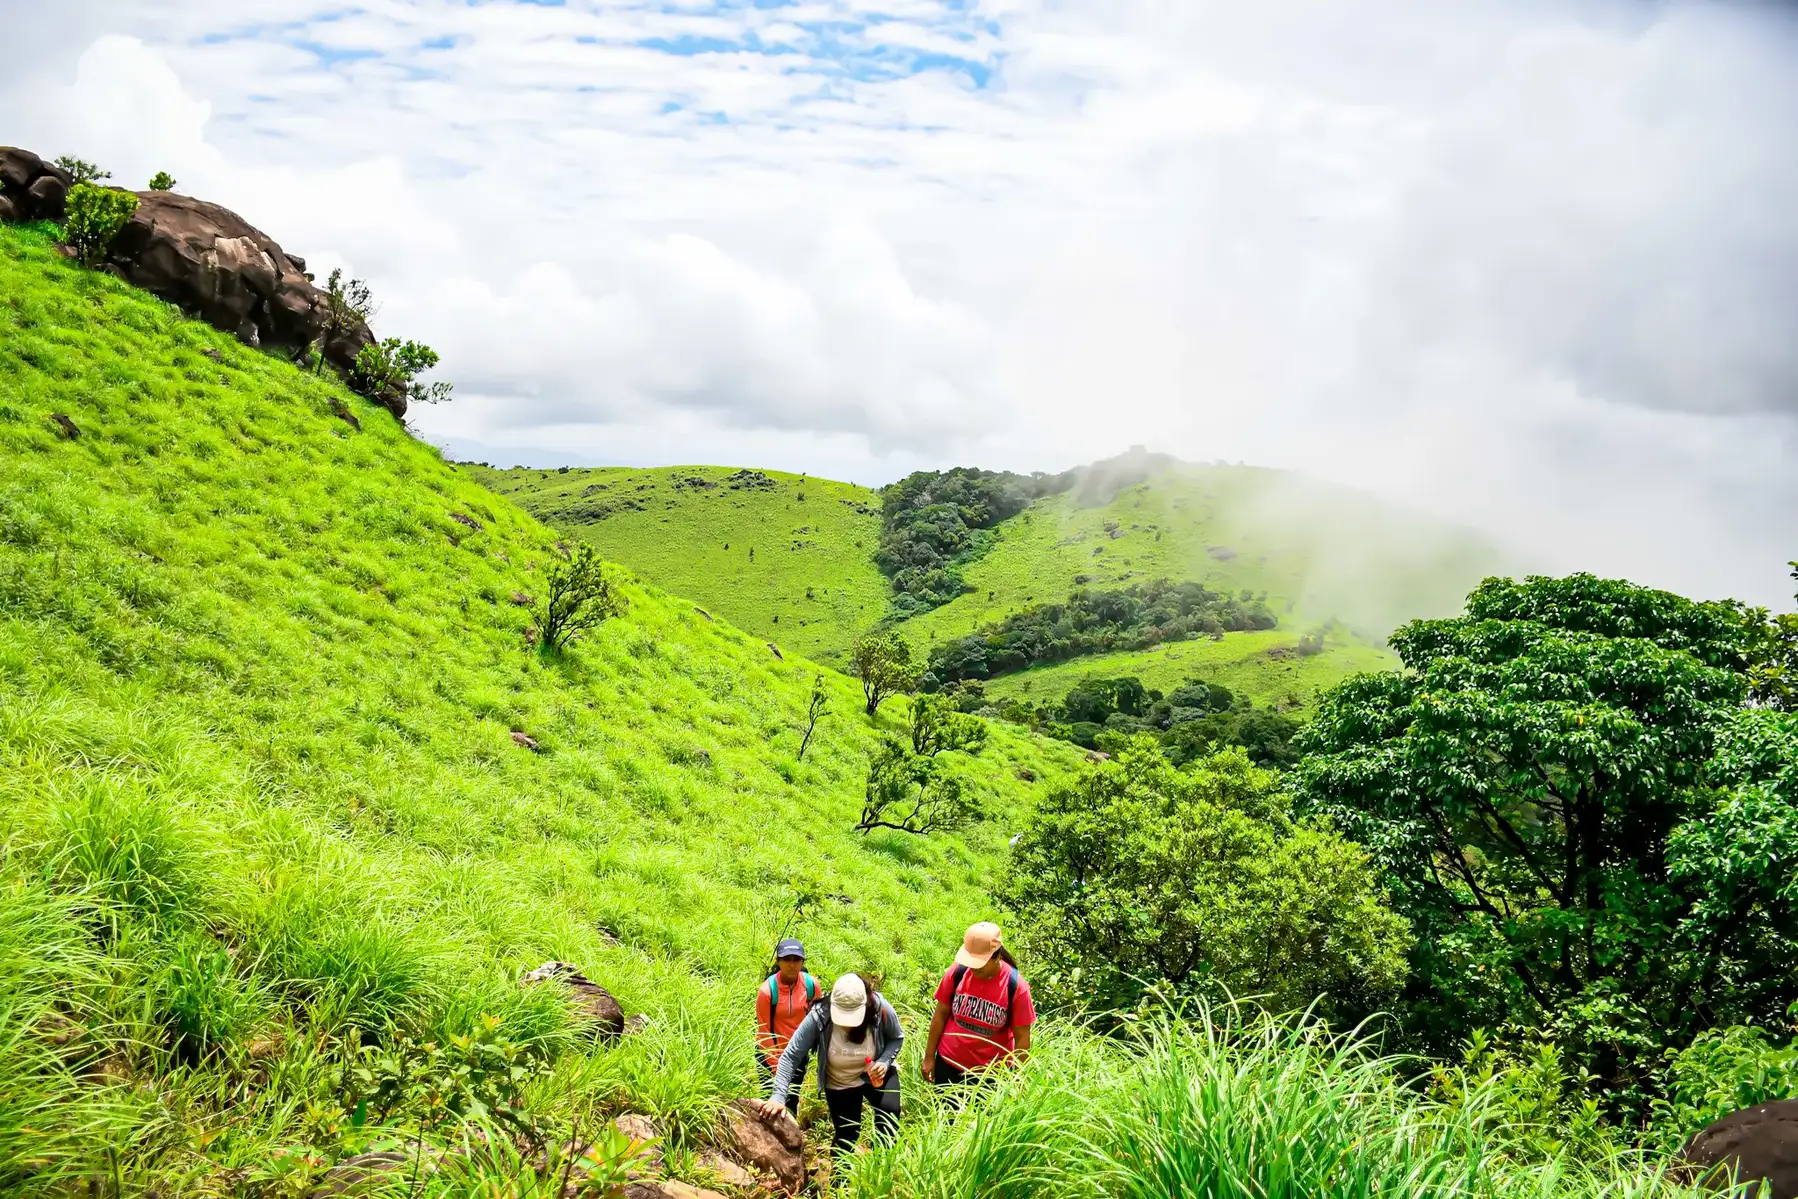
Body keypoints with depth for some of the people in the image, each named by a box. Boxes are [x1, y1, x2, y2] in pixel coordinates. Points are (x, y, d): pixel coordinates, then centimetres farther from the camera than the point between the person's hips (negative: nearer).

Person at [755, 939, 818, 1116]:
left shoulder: (811, 985, -14)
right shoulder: (767, 990, -23)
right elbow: (763, 1031, -14)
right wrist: (776, 1065, -11)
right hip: (770, 1053, -4)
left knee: (792, 1100, 17)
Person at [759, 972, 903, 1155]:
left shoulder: (881, 1009, -29)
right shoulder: (819, 1016, -32)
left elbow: (897, 1038, -7)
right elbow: (791, 1056, -29)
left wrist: (884, 1062, -26)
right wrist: (779, 1096, -39)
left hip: (875, 1074, 0)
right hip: (839, 1084, 0)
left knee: (890, 1112, -23)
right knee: (847, 1136, 7)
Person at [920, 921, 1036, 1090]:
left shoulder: (1016, 986, -19)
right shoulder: (957, 972, -12)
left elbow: (1022, 1037, -10)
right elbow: (941, 1015, 1)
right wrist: (929, 1057, 4)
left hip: (990, 1072, -2)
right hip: (948, 1063, 2)